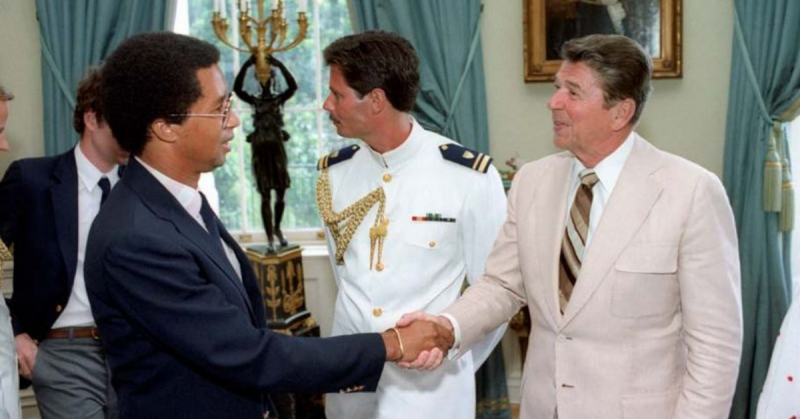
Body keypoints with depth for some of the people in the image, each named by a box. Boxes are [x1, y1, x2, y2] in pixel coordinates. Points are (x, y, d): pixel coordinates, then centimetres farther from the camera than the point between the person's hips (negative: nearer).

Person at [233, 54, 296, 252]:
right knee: (265, 195, -1)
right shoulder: (254, 100, 5)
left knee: (281, 192, 5)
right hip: (260, 148, 0)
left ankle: (277, 228, 28)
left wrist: (280, 65, -21)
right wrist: (246, 65, -19)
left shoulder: (280, 99, 5)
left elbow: (293, 87, -14)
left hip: (277, 147, 1)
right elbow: (237, 89, -12)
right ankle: (270, 237, 0)